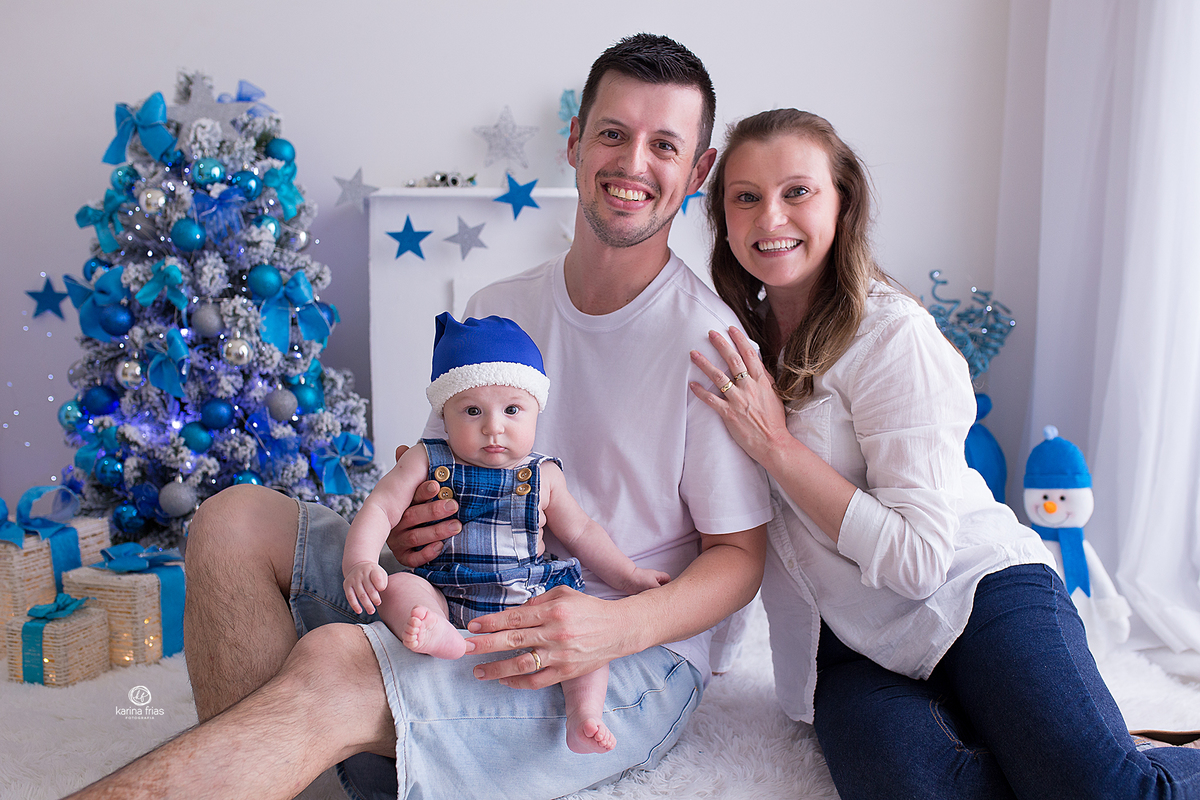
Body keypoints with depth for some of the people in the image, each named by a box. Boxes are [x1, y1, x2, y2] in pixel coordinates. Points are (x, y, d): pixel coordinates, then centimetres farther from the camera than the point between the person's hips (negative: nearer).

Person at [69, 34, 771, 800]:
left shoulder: (709, 338, -10)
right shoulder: (495, 311, 8)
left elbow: (741, 555, -8)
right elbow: (440, 470, 16)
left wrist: (618, 627, -27)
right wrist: (409, 522, -9)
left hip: (638, 658, -6)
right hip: (477, 612, 7)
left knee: (331, 665, -32)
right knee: (236, 520, -7)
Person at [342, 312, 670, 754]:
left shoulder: (543, 475, 8)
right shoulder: (427, 462, 4)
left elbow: (580, 532, 17)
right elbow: (379, 509, -2)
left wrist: (628, 576, 11)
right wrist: (359, 563, -20)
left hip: (530, 600, 1)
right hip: (445, 597, -1)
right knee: (397, 588, -26)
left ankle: (584, 711, -29)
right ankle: (439, 636, -54)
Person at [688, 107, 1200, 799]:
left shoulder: (891, 332, -10)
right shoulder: (736, 341, 8)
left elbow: (919, 559, -17)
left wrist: (774, 443, -17)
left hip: (973, 594, -4)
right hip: (849, 649, 4)